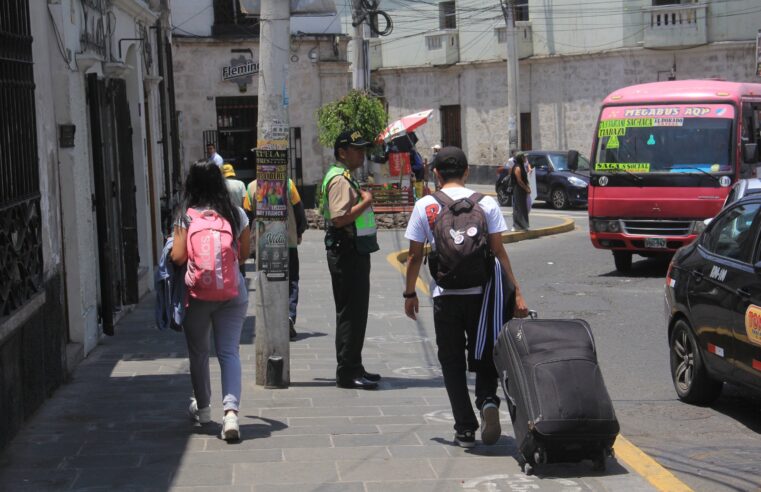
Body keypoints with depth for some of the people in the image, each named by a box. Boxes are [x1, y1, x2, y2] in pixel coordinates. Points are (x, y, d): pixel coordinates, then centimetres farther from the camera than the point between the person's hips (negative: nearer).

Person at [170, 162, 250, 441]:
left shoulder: (186, 217, -5)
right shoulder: (237, 215, 2)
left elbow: (178, 257, -10)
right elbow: (244, 254, 9)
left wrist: (171, 245, 11)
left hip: (197, 293, -1)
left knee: (198, 351, 17)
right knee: (229, 352, 0)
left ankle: (203, 408, 31)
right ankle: (231, 411, -18)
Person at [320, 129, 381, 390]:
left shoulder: (347, 178, 18)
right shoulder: (339, 180, -16)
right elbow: (339, 218, -27)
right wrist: (366, 202, -20)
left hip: (355, 253, 11)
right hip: (346, 254, -11)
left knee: (356, 312, 15)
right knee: (350, 312, -8)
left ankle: (354, 368, 22)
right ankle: (347, 372, -5)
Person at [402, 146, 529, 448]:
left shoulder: (425, 206, 0)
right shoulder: (486, 204, 0)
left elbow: (415, 256, 2)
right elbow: (498, 251, -3)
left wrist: (410, 293, 14)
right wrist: (516, 293, 1)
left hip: (445, 295, -1)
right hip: (481, 294, 1)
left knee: (452, 364, 10)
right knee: (484, 357, 15)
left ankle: (465, 430, 7)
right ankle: (488, 400, -14)